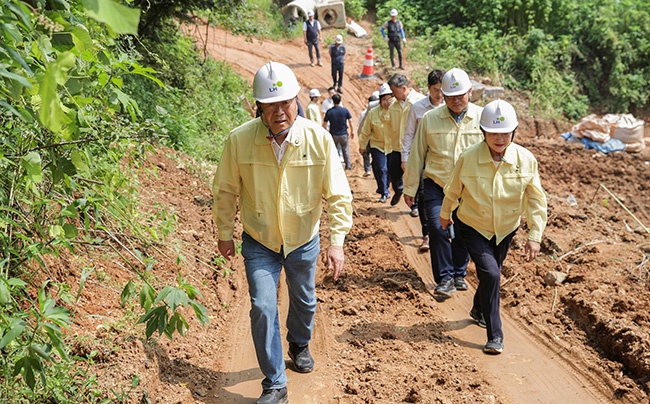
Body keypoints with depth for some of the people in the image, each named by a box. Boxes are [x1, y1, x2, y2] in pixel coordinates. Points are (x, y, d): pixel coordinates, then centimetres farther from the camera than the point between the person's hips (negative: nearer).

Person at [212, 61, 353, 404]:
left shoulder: (318, 138, -20)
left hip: (304, 241, 1)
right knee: (263, 308, -9)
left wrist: (337, 242, -15)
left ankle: (299, 345, 54)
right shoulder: (239, 140, -20)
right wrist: (224, 234, 3)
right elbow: (226, 191, -4)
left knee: (304, 302, 21)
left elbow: (338, 194, -12)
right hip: (259, 243, -1)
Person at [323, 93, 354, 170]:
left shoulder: (329, 112, -8)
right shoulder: (345, 110, -7)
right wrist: (352, 131, 8)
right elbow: (350, 121, -4)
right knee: (345, 150, 12)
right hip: (343, 134, 1)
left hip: (333, 134, -1)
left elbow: (324, 124, -4)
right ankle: (348, 166, 16)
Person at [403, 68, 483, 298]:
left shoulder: (482, 117, -2)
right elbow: (416, 155, 3)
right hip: (436, 184, -1)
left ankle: (459, 274, 28)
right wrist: (410, 188, 5)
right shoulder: (430, 119, -3)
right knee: (437, 227, -14)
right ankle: (445, 279, -4)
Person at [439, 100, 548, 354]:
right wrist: (445, 214, 15)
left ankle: (479, 310, 51)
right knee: (490, 274, -18)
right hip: (473, 227, -3)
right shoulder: (468, 158, -19)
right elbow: (453, 190, 0)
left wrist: (535, 236, -11)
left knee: (491, 274, 20)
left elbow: (537, 201, -8)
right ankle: (495, 335, -8)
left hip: (505, 230, 3)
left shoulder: (526, 160, -16)